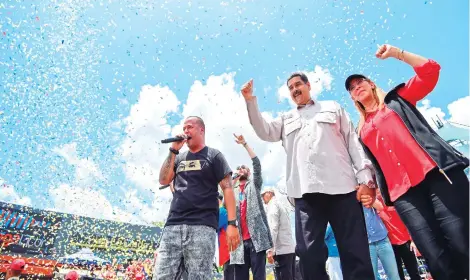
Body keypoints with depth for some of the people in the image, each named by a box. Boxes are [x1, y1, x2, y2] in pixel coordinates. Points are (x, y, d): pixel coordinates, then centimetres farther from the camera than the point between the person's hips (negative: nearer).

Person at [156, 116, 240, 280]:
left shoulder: (213, 155, 7)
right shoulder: (179, 158, 22)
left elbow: (227, 188, 0)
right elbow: (163, 180, 9)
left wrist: (232, 223, -10)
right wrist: (173, 151, 5)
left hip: (202, 226, -4)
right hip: (173, 225, 4)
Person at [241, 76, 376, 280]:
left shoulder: (333, 108, 21)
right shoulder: (286, 120, 26)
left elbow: (353, 142, 13)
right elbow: (265, 132, 7)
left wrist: (365, 180, 1)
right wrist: (250, 101, -1)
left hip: (342, 187, -1)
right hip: (306, 192, 2)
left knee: (355, 251, -1)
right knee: (309, 253, -1)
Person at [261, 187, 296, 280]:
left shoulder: (273, 205, -2)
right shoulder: (282, 206, 24)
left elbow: (273, 228, -14)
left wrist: (270, 249, -18)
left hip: (282, 250, -9)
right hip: (290, 248, 9)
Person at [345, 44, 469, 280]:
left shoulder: (397, 99, 19)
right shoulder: (362, 131, 23)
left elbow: (430, 71, 6)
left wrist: (397, 53, 6)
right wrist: (377, 191, 10)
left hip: (436, 171, -2)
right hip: (403, 191, 2)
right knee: (437, 259, -7)